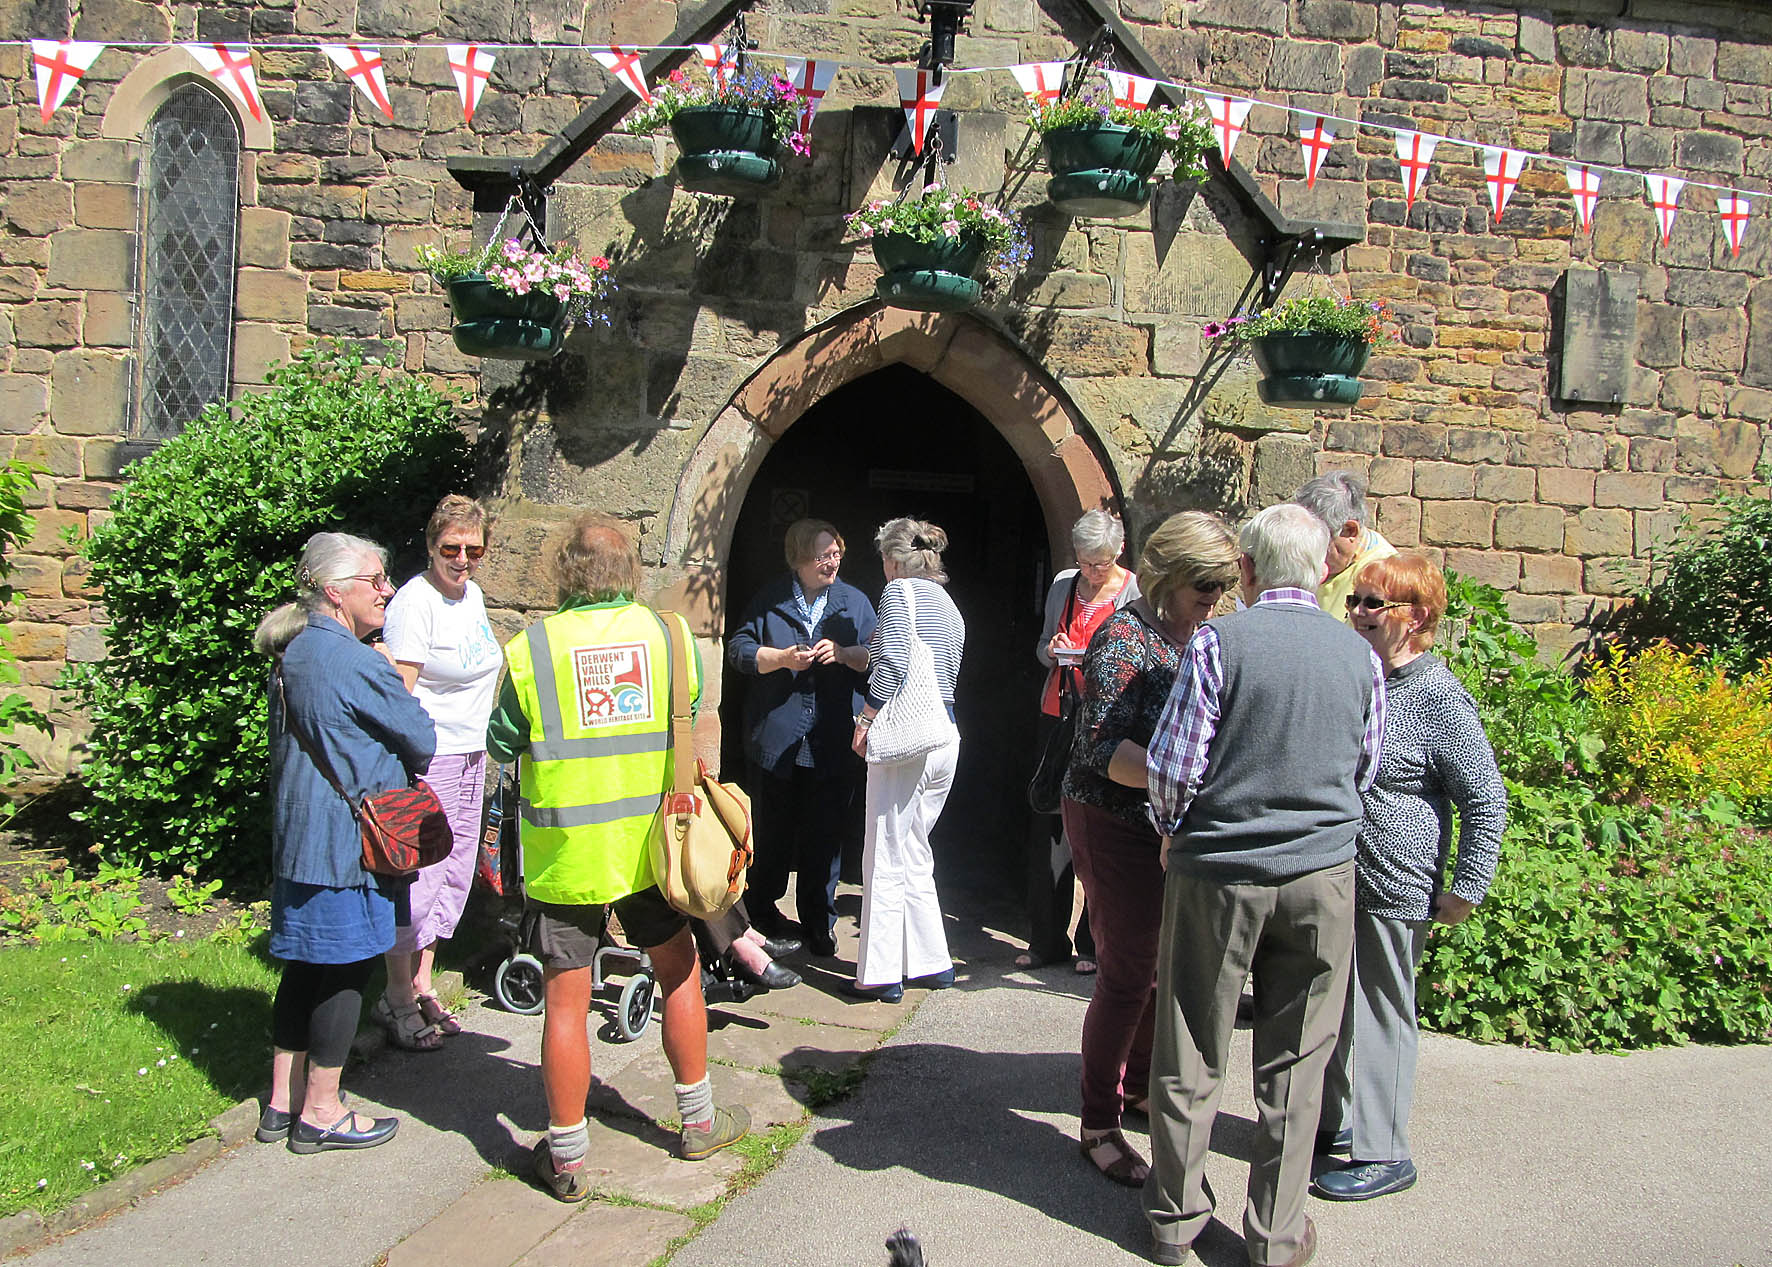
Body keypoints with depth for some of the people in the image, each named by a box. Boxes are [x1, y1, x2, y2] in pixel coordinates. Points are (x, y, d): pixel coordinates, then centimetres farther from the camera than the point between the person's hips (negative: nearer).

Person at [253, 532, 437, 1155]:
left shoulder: (293, 653, 11)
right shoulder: (352, 660, -19)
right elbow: (421, 739, -10)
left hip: (300, 839, 9)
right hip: (347, 843, -9)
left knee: (307, 967, 16)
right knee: (345, 972, 2)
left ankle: (282, 1102, 26)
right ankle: (320, 1113, 12)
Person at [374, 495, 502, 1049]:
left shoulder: (472, 594, 10)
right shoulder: (414, 603, -16)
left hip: (471, 755, 9)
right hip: (427, 760, -9)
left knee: (453, 877, 13)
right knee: (417, 877, -4)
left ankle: (423, 986, 25)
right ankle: (398, 999, 10)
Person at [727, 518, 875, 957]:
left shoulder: (854, 602, 9)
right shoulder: (770, 599, 5)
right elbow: (738, 649, 2)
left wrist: (843, 653, -14)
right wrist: (782, 658, -14)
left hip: (832, 743, 1)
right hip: (775, 737, -1)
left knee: (824, 836, 3)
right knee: (771, 830, 9)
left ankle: (818, 923, 15)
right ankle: (763, 911, 28)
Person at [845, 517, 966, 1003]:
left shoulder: (900, 590, -5)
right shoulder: (949, 604, 19)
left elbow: (893, 663, -17)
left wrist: (867, 719, -10)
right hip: (946, 739, 8)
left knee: (885, 860, 0)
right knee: (914, 856, 18)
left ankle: (880, 975, 5)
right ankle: (932, 962, 22)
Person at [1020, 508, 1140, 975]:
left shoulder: (1135, 593, -4)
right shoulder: (1063, 583, 10)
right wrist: (1053, 650, -4)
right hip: (1057, 719, 5)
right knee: (1046, 828, 5)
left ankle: (1094, 945, 12)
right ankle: (1046, 941, 16)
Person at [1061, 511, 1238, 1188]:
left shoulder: (1199, 637, 7)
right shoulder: (1126, 639, -16)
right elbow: (1102, 749, -24)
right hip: (1115, 823, -7)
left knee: (1166, 961, 14)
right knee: (1128, 972, -1)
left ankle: (1139, 1081, 36)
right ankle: (1099, 1123, 14)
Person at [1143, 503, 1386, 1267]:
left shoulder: (1218, 642, -11)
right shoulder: (1360, 655, 1)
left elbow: (1173, 765, -10)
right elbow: (1365, 770, 11)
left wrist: (1173, 832, 8)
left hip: (1217, 872, -2)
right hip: (1322, 875, 3)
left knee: (1192, 1055, 10)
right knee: (1294, 1063, 11)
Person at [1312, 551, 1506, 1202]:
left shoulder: (1439, 699, -15)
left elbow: (1487, 800, -12)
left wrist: (1463, 890, -12)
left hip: (1392, 890, -7)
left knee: (1379, 1012, 4)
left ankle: (1384, 1154, 18)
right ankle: (1326, 1123, 35)